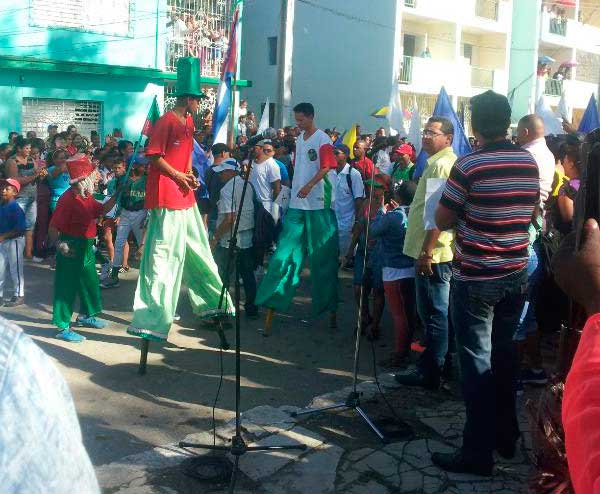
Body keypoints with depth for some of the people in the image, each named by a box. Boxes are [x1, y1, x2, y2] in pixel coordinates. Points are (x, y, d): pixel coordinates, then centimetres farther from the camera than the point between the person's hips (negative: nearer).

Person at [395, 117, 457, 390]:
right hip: (434, 251, 10)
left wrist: (426, 251, -24)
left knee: (433, 313, -3)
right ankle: (441, 360, 27)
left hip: (433, 252, -10)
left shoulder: (442, 165, -16)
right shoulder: (439, 163, 18)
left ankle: (429, 372, 3)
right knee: (438, 311, 17)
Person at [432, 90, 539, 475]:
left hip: (477, 277, -6)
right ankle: (506, 436, 29)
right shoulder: (530, 162, 2)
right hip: (516, 274, 6)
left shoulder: (468, 166, -16)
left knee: (477, 360, 0)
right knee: (504, 353, 17)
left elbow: (442, 220, -8)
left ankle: (478, 452, 5)